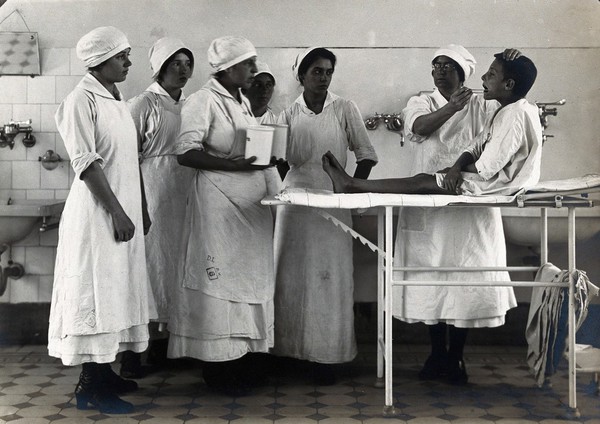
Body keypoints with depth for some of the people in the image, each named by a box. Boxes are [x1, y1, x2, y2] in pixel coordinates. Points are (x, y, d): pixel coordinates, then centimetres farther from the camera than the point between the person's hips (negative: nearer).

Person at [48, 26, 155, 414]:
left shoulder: (117, 100, 14)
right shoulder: (82, 100, -11)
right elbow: (86, 163, -18)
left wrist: (142, 209, 17)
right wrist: (117, 212, -19)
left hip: (125, 211, 9)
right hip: (98, 213, -8)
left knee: (117, 291, 13)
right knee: (96, 292, -4)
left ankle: (104, 371, 23)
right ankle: (89, 385, 4)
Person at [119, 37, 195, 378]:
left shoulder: (191, 105, 15)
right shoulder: (143, 105, -4)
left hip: (186, 197, 6)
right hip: (154, 197, -6)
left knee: (174, 265, 9)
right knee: (149, 264, -5)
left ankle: (162, 346, 20)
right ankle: (133, 352, 2)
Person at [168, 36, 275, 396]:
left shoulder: (244, 102, 15)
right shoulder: (203, 101, -9)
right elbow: (185, 153, -17)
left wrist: (268, 156, 3)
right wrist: (236, 165, -23)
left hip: (250, 202, 8)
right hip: (219, 202, -8)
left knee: (248, 278, 10)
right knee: (220, 279, -2)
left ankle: (241, 360, 21)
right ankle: (218, 368, 9)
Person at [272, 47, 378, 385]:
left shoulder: (345, 109, 4)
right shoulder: (290, 115, 9)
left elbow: (367, 153, 2)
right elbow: (285, 160, 9)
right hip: (296, 201, 2)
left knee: (330, 276, -2)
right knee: (292, 277, 5)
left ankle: (326, 355, 6)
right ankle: (290, 349, 17)